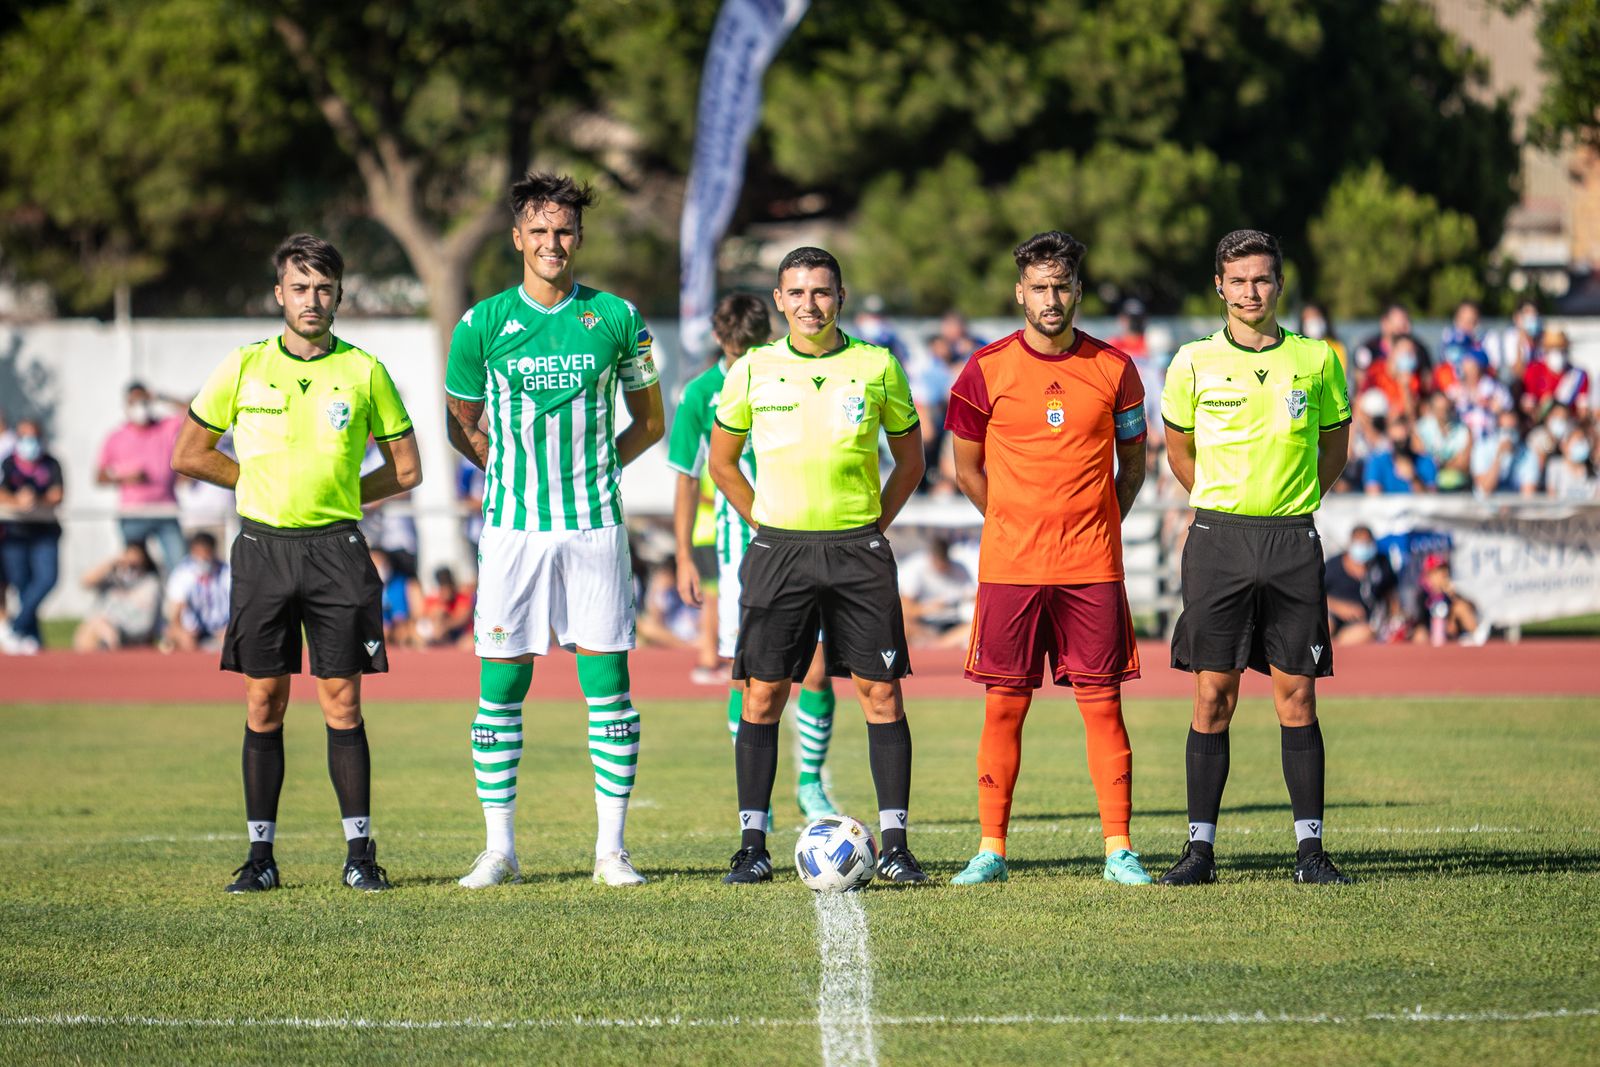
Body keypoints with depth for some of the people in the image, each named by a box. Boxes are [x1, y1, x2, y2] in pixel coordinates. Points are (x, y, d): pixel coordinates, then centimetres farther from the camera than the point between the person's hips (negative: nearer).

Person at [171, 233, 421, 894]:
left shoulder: (364, 372, 4)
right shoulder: (243, 369, 5)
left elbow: (406, 469, 10)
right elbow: (189, 455, 12)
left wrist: (339, 493, 5)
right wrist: (261, 484, 8)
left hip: (336, 549, -1)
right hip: (262, 548, 1)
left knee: (342, 702, -2)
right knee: (265, 705, 2)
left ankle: (360, 851, 2)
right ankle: (260, 854, 6)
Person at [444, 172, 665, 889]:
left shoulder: (616, 318, 3)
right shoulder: (483, 324, 2)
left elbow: (649, 421, 14)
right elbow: (462, 425, 14)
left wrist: (594, 468, 3)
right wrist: (516, 475, 3)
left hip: (595, 526, 0)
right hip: (511, 528, 0)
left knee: (608, 683, -1)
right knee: (500, 686, -1)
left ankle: (611, 849, 4)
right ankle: (499, 849, 7)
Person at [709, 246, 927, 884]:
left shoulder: (879, 369, 3)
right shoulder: (752, 371, 3)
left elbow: (910, 460, 14)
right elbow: (722, 460, 15)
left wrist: (874, 527, 5)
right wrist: (763, 526, 7)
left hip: (859, 550, 0)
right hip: (779, 548, 0)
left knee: (881, 693, -3)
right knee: (763, 696, -2)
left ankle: (894, 844, 1)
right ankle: (752, 846, 3)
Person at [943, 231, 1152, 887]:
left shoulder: (1113, 369, 4)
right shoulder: (986, 370, 2)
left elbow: (1133, 463, 14)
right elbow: (968, 469, 11)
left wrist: (1096, 530, 6)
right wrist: (1019, 529, 7)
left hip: (1093, 567, 0)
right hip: (1009, 564, 0)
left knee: (1102, 702, 0)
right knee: (1003, 704, 0)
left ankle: (1119, 850, 2)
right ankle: (991, 849, 5)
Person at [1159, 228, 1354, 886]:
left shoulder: (1316, 360, 4)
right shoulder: (1194, 364, 2)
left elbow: (1334, 448, 17)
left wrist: (1290, 502, 11)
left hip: (1292, 542, 0)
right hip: (1218, 539, 0)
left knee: (1297, 697, 0)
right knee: (1213, 697, -1)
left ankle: (1309, 848, 4)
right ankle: (1200, 847, 3)